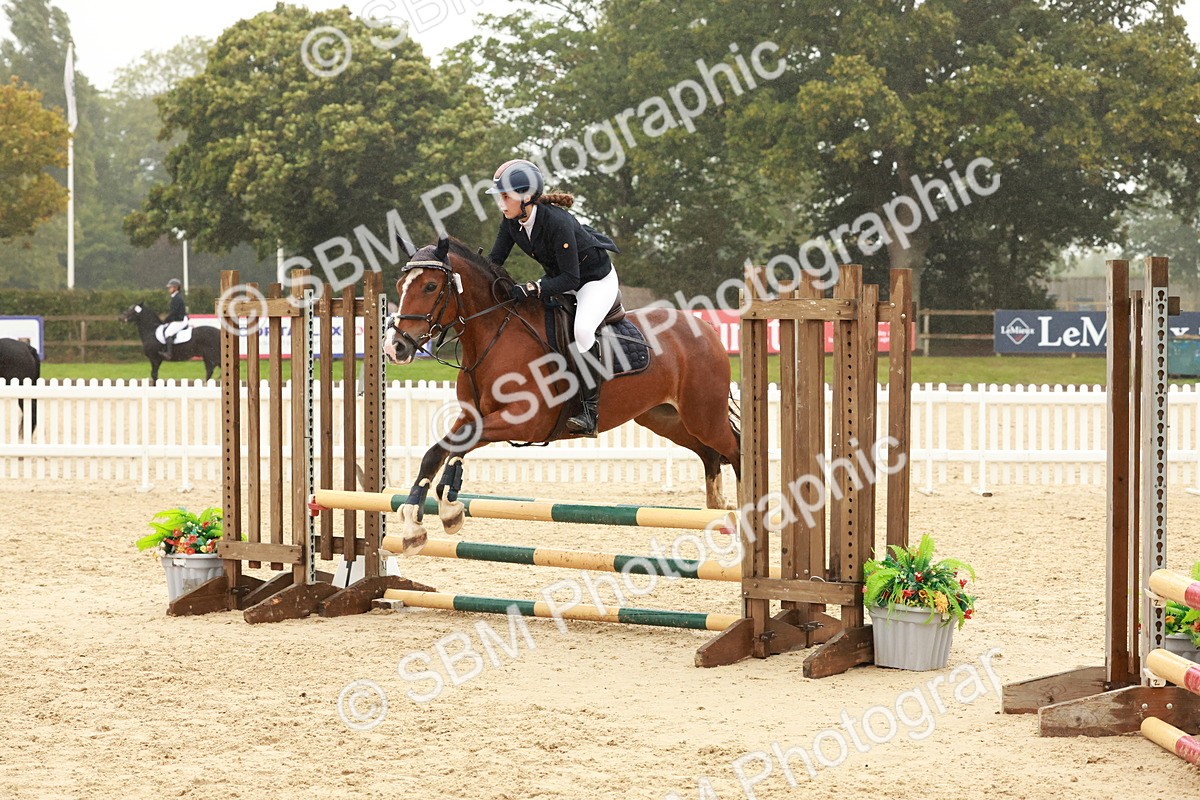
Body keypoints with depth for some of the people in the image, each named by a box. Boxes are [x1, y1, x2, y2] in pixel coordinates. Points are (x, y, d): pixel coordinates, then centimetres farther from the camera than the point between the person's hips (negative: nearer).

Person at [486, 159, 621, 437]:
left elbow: (570, 278, -32)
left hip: (596, 278, -9)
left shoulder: (557, 221, -34)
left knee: (582, 328, -33)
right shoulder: (512, 221, -12)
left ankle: (590, 411, -27)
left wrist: (532, 289, -44)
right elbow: (495, 260, -4)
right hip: (559, 277, 9)